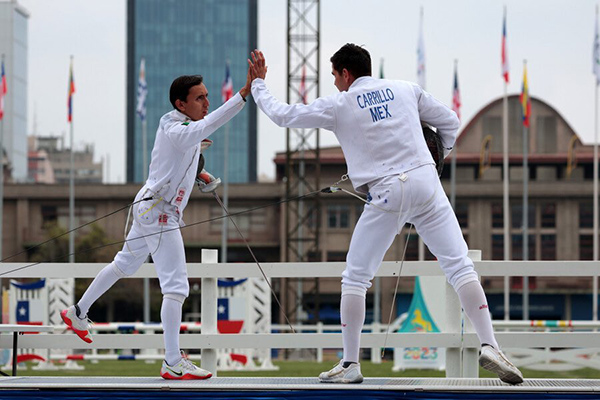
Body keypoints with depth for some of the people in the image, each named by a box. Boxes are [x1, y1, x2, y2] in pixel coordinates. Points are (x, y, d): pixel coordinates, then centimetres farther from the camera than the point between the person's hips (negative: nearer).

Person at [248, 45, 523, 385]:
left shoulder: (339, 105, 7)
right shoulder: (405, 89, 15)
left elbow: (281, 115, 13)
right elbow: (450, 121, 20)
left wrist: (258, 83, 27)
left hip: (387, 193, -2)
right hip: (426, 182, 2)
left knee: (355, 278, 11)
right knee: (460, 266, 0)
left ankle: (350, 364, 10)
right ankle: (489, 347, -13)